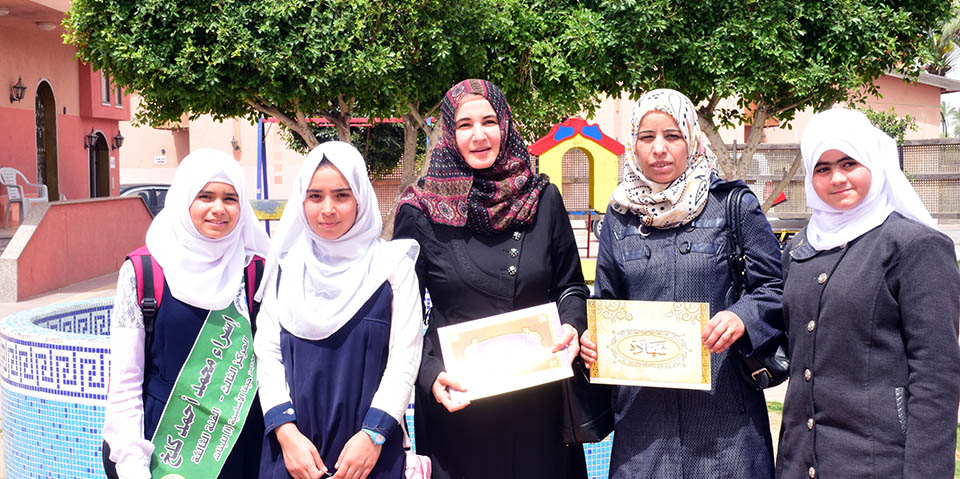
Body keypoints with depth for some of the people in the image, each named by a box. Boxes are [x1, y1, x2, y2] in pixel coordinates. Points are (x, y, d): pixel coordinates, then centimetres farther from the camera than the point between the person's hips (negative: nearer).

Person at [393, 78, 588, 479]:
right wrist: (429, 376, -15)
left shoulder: (543, 199, 2)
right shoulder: (421, 211, -4)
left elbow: (570, 285, 10)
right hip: (457, 403, -2)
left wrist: (571, 325, -10)